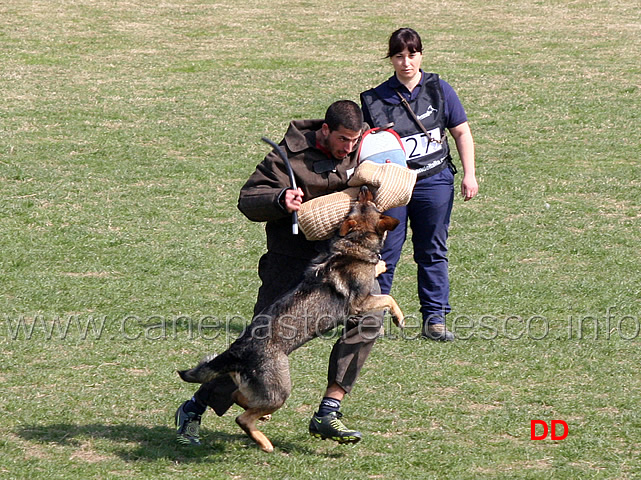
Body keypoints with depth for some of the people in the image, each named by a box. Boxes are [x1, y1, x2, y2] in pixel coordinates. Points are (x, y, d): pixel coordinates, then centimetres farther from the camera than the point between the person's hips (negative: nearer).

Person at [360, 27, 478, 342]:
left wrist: (469, 175, 2)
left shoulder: (438, 90, 2)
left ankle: (434, 319, 13)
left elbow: (461, 132, 7)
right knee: (384, 253, 0)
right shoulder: (376, 99, -1)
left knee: (432, 253, 7)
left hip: (434, 182, 1)